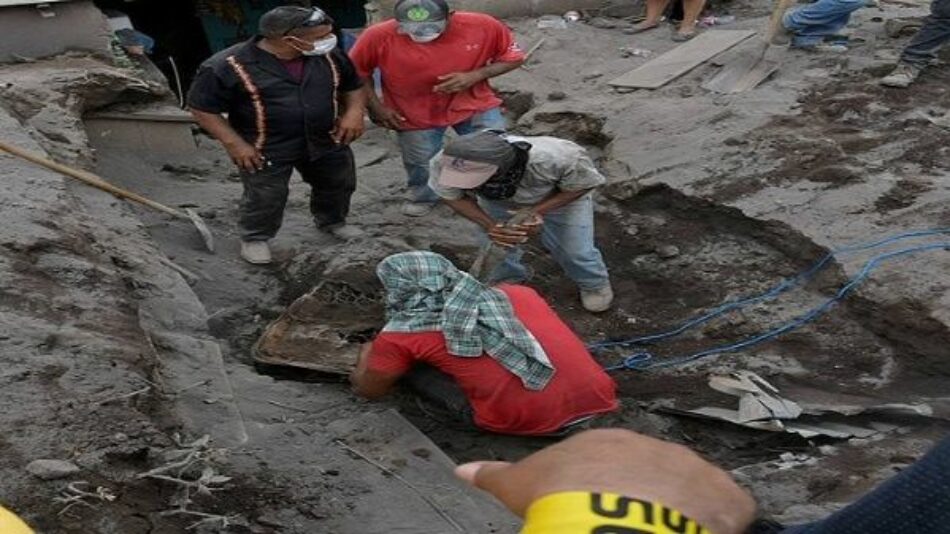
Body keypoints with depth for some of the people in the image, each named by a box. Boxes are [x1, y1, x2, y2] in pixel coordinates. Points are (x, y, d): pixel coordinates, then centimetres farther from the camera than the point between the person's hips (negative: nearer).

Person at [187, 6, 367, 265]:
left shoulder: (330, 56, -7)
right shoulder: (229, 66, -21)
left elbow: (353, 86, 8)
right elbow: (203, 107, -13)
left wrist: (354, 112, -10)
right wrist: (234, 143, -17)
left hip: (326, 142, 5)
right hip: (266, 149, -5)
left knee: (339, 185, 20)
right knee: (265, 199, 4)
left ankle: (332, 221, 47)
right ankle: (254, 238, 31)